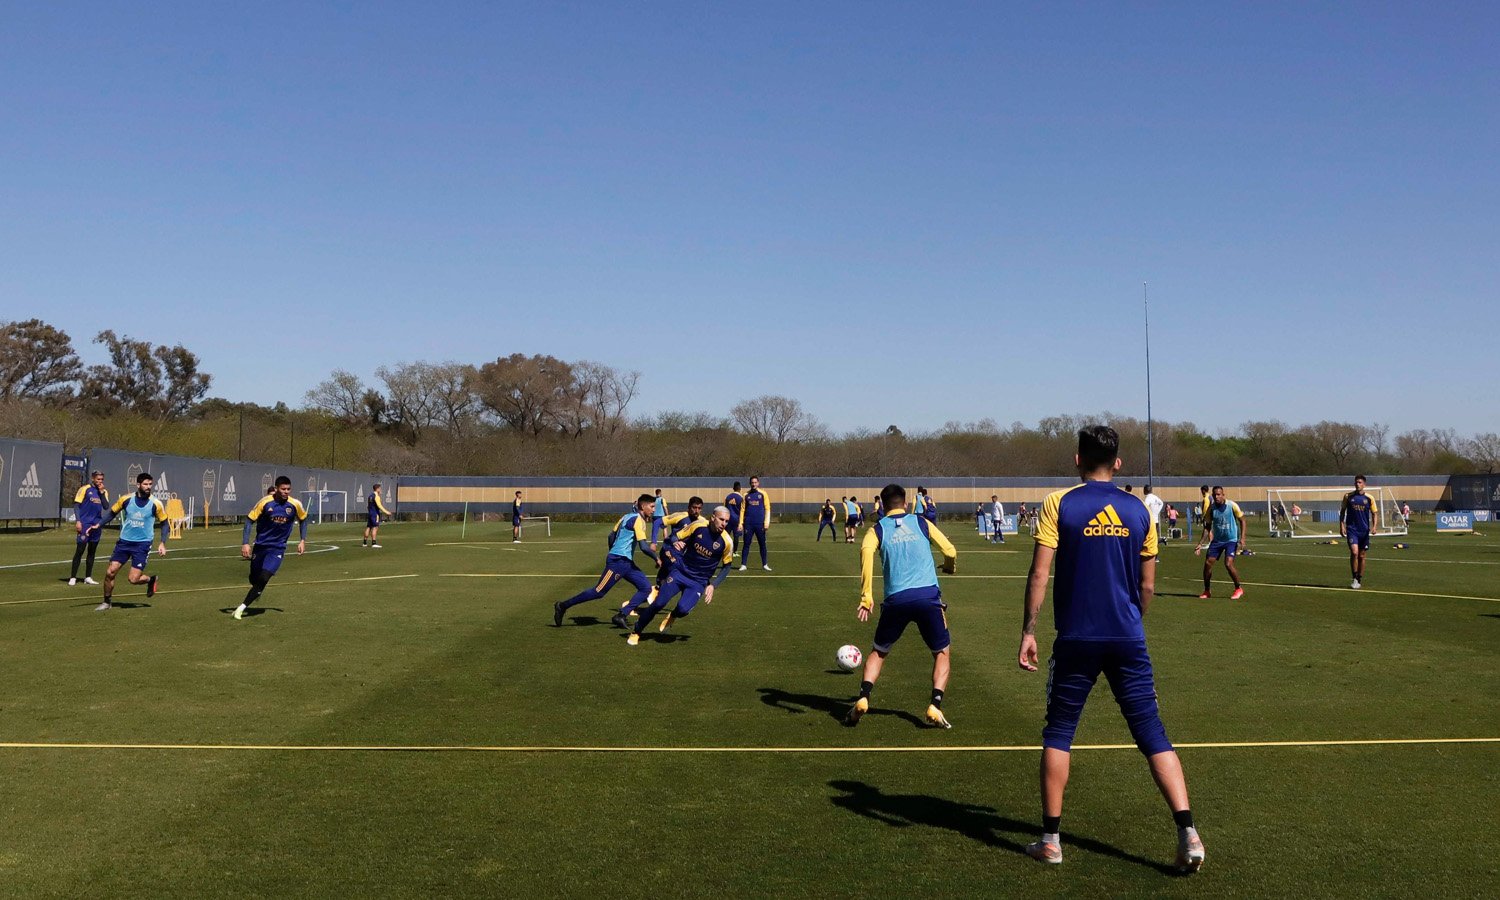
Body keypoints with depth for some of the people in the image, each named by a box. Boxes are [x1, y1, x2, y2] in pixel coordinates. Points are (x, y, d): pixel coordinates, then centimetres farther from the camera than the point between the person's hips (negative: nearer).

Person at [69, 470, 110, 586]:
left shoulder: (104, 491, 10)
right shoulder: (85, 489, -4)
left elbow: (106, 506, -3)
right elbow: (76, 505, -6)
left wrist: (101, 492, -8)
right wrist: (78, 521, -13)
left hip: (97, 525, 5)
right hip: (85, 524, -5)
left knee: (92, 551, 10)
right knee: (79, 550, -5)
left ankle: (88, 577, 17)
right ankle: (73, 577, 0)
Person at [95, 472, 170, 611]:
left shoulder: (156, 504, -7)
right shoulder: (126, 500, -3)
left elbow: (164, 523, 3)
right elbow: (112, 514, 12)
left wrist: (162, 543, -6)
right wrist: (98, 525, -1)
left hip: (143, 544, -2)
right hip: (124, 542, 3)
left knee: (133, 579, -10)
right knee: (110, 572, -2)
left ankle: (151, 580, 23)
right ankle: (107, 601, 19)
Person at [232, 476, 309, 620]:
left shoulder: (295, 504, -11)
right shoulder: (265, 502, -16)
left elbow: (303, 519, 9)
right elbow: (249, 520, -10)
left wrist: (302, 540, 4)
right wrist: (245, 543, -18)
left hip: (278, 548, -1)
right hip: (260, 545, 1)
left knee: (263, 578, -16)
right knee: (253, 578, 13)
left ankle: (242, 608, -7)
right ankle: (258, 591, 49)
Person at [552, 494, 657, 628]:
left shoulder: (628, 516, 15)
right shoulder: (638, 519, -12)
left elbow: (611, 536, 19)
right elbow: (643, 545, -20)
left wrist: (613, 554, 27)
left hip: (626, 562, 10)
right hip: (618, 561, -10)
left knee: (646, 588, 0)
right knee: (599, 591, -4)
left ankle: (621, 616, -5)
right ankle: (562, 606, 9)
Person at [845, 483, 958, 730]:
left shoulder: (877, 529, 10)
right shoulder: (921, 522, 13)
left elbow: (866, 551, -11)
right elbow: (950, 551, 8)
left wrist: (866, 596, -14)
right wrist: (949, 567, 33)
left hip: (896, 599, 1)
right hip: (928, 596, -1)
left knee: (878, 652, 21)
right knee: (942, 652, 17)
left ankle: (863, 700, 3)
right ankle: (935, 707, 2)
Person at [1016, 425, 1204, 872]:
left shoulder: (1058, 504, -4)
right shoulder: (1138, 509, 5)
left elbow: (1039, 574, -9)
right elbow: (1147, 586, 9)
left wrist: (1028, 631, -3)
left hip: (1076, 640, -2)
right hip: (1128, 641, 2)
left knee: (1058, 733, 11)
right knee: (1152, 733, 7)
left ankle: (1050, 839, 14)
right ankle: (1188, 834, -1)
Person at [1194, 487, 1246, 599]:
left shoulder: (1232, 505, -13)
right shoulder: (1211, 508, -4)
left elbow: (1242, 520, -3)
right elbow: (1207, 528, 3)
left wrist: (1242, 538, -13)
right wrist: (1200, 544, -4)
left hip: (1231, 540, -4)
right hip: (1217, 540, 4)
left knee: (1228, 564, -20)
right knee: (1207, 563, -4)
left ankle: (1239, 589, 1)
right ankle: (1207, 591, 13)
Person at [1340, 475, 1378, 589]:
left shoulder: (1369, 498, 1)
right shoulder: (1348, 496, 1)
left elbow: (1374, 513, 6)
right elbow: (1342, 511, 9)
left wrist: (1374, 526, -10)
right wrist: (1342, 525, 0)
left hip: (1364, 530, 1)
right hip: (1352, 529, -1)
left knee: (1361, 556, 8)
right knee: (1354, 552, -18)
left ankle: (1359, 581, 20)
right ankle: (1354, 579, -7)